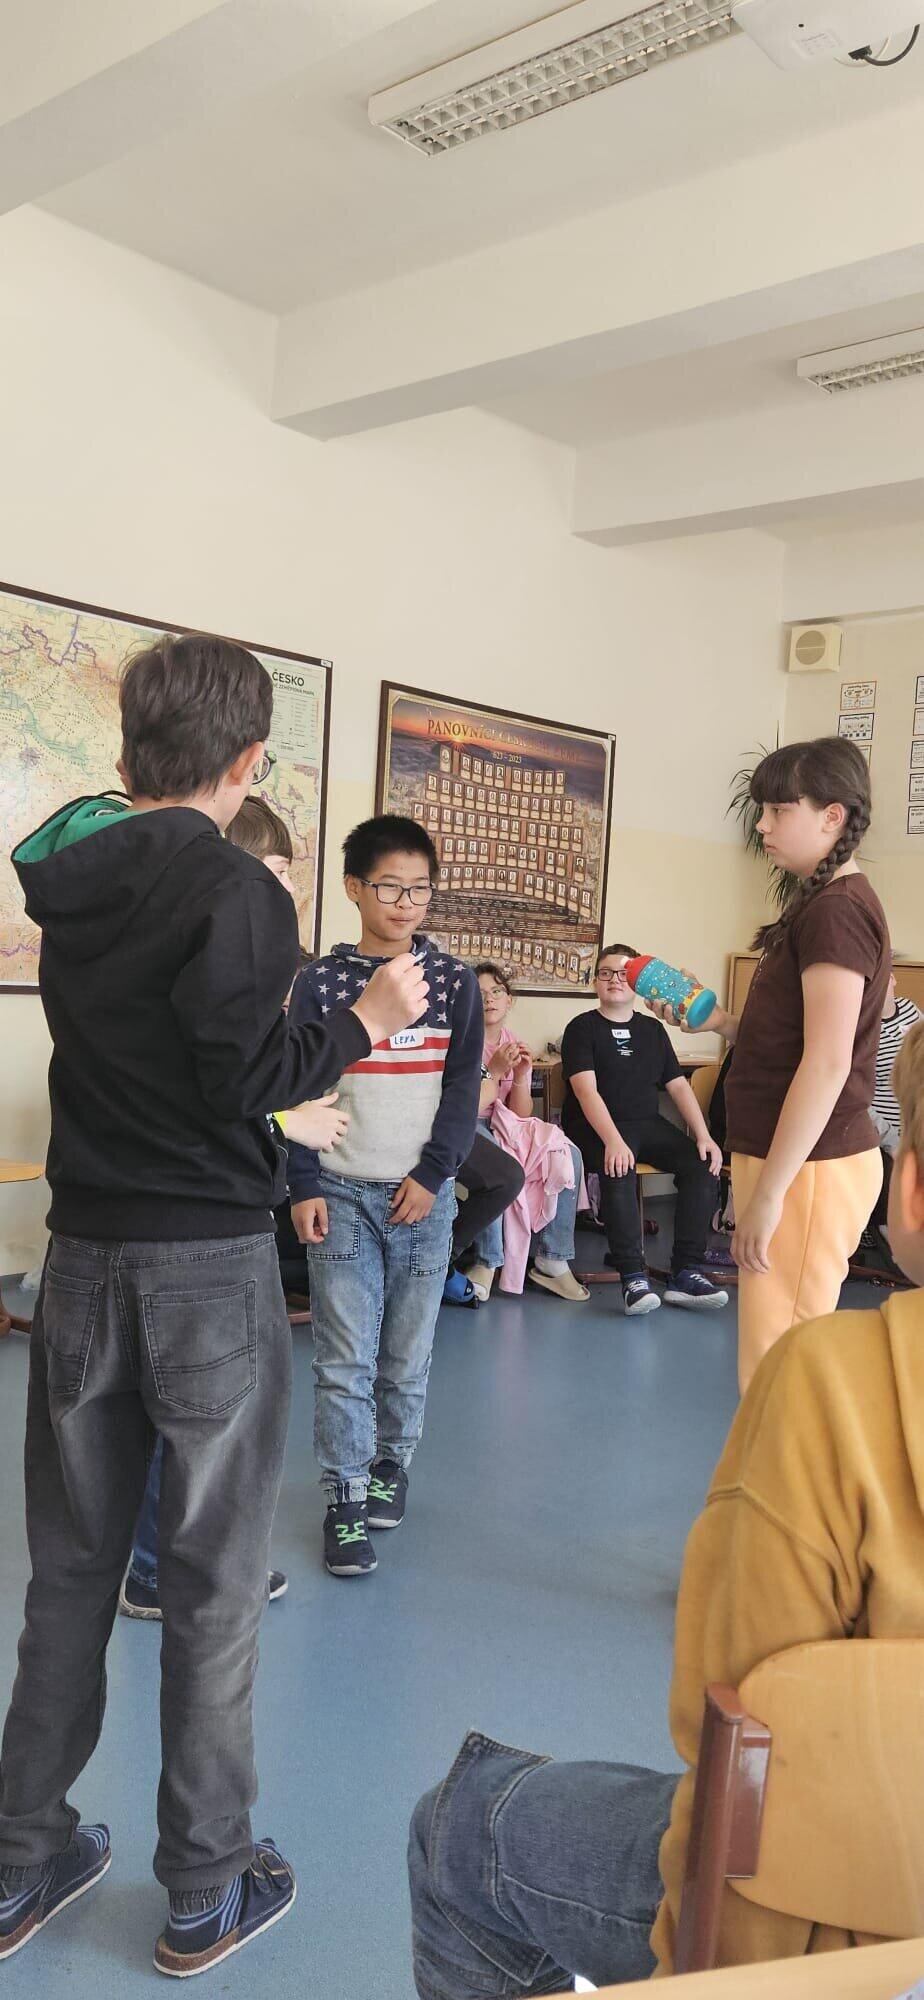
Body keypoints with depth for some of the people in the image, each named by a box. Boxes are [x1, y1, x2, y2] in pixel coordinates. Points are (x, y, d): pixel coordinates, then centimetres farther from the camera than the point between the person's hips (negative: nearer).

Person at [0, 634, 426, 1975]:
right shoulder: (232, 891, -15)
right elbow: (245, 1079, -19)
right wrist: (365, 1022, -5)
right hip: (208, 1267, -6)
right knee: (212, 1584, 7)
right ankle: (207, 1891, 22)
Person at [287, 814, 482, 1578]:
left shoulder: (452, 981, 3)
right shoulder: (322, 981, 1)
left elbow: (464, 1087, 2)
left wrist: (431, 1176, -6)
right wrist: (304, 1187, -4)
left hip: (423, 1194, 1)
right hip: (342, 1193, -1)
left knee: (409, 1351, 9)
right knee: (345, 1358, -1)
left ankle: (392, 1463, 31)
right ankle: (346, 1501, 10)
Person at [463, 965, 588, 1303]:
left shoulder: (514, 1044, 9)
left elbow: (521, 1114, 4)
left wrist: (520, 1075, -12)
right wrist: (494, 1071, -18)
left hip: (502, 1127, 6)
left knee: (566, 1157, -16)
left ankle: (552, 1261, -10)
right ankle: (486, 1263, -26)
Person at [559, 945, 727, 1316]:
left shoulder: (653, 1030, 17)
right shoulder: (582, 1028, 1)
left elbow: (679, 1087, 12)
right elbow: (587, 1091, -12)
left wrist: (704, 1136, -3)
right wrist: (613, 1141, -28)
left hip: (648, 1124, 5)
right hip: (596, 1127, -5)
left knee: (702, 1164, -20)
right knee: (619, 1169, -36)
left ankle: (686, 1273, -18)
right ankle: (633, 1276, -31)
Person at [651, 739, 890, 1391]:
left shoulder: (838, 910, -15)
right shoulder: (821, 902, 16)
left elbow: (827, 1064, -21)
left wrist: (768, 1192, -21)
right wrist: (722, 1021, 10)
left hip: (807, 1167, -10)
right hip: (805, 1160, 10)